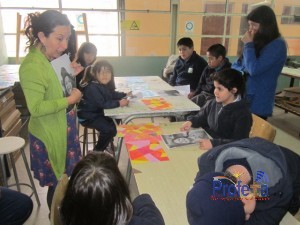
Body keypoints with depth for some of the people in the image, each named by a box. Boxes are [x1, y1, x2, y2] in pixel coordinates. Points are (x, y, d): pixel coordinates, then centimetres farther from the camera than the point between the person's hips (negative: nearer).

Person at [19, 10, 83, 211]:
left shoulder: (52, 58, 4)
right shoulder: (32, 66, -25)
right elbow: (36, 108, -27)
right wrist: (70, 100, -22)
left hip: (63, 130, 9)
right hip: (50, 136, -9)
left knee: (67, 180, 23)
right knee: (59, 184, 10)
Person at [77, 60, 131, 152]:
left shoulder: (105, 84, 0)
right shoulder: (92, 87, -29)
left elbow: (112, 94, 14)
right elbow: (103, 104, -33)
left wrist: (124, 95, 2)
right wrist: (118, 103, -29)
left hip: (97, 112, 10)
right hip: (87, 116, -10)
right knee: (110, 129, -21)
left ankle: (105, 144, 30)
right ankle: (97, 151, 2)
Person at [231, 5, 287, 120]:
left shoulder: (277, 45, -14)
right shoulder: (257, 42, 8)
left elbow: (254, 70, -24)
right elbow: (237, 65, 15)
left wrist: (248, 45, -15)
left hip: (257, 102, -7)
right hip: (241, 96, 7)